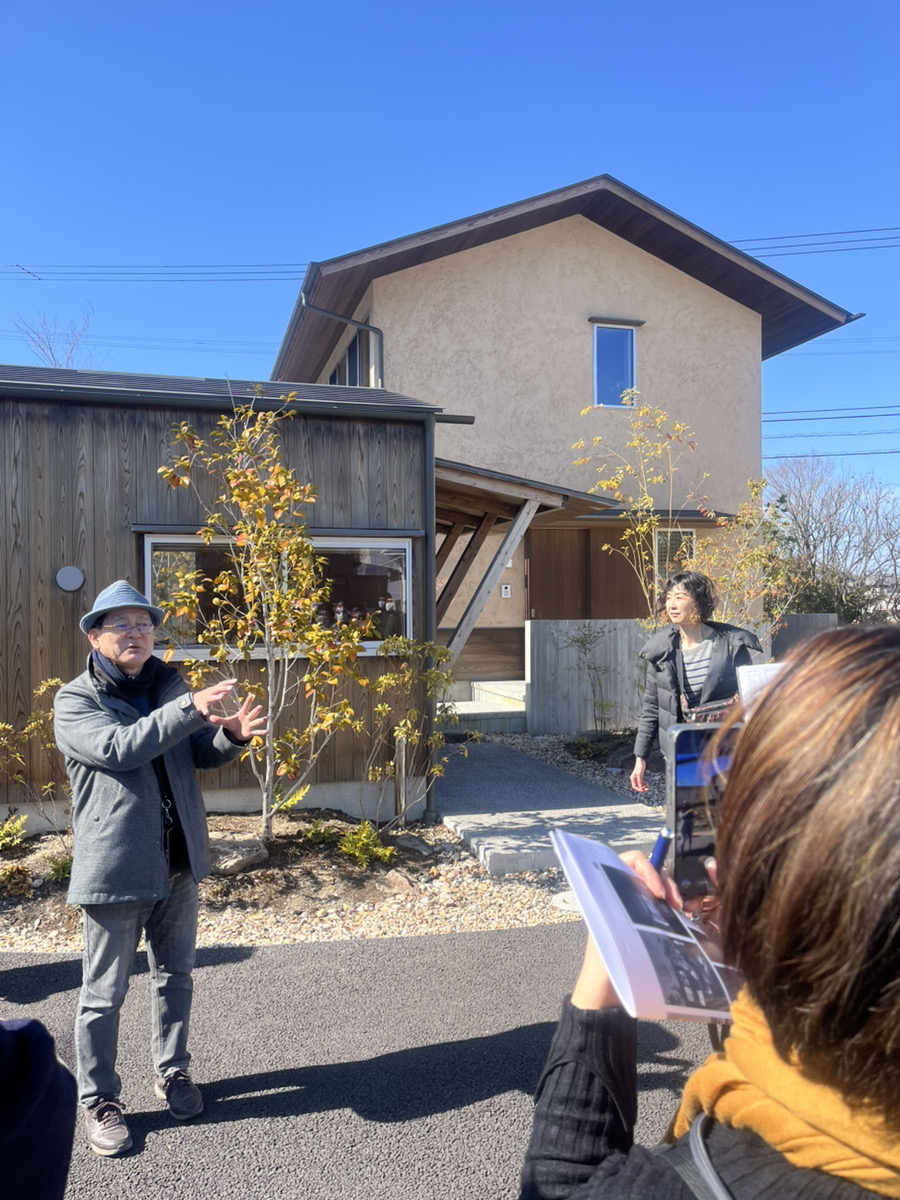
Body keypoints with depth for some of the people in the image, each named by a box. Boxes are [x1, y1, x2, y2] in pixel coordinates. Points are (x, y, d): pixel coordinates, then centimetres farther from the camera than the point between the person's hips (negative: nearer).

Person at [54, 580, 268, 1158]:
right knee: (104, 993, 9)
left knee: (175, 976, 19)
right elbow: (116, 747, -27)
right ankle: (98, 1100, 27)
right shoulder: (75, 700, -9)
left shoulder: (170, 686, 5)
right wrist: (191, 709, -37)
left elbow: (201, 753, 8)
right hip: (115, 866, -5)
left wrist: (230, 736, -16)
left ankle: (173, 1072, 39)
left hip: (178, 861, 5)